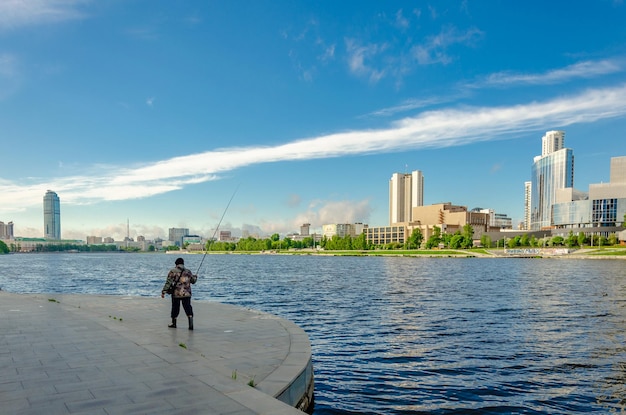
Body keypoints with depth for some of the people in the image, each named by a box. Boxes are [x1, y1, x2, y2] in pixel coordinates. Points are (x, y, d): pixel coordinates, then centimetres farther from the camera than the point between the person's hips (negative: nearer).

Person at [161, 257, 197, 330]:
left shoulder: (173, 271, -4)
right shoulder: (188, 271, 6)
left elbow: (168, 282, -8)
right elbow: (193, 281, 16)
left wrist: (163, 292, -4)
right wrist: (195, 277, 39)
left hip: (176, 294, -2)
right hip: (186, 294, 2)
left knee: (175, 308, 13)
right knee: (188, 308, 2)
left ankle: (174, 323, 26)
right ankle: (191, 324, -10)